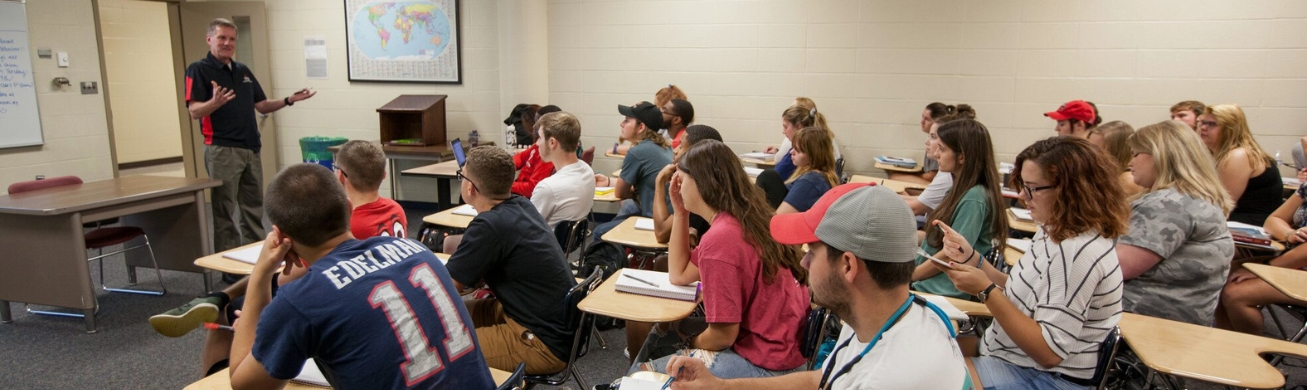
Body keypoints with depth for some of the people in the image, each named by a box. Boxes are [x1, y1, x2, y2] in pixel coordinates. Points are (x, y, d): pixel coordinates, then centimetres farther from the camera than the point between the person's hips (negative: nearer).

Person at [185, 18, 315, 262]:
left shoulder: (243, 71, 16)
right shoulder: (199, 70, -5)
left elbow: (263, 106, 17)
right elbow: (194, 111, -15)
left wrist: (289, 100, 0)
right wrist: (215, 102, -36)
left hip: (251, 149, 7)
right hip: (221, 150, -7)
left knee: (254, 209, 12)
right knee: (224, 211, 0)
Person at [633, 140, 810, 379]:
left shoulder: (719, 238, -24)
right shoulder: (744, 221, 5)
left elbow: (723, 335, -20)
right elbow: (679, 275, 13)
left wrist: (690, 345, 1)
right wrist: (680, 212, 7)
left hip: (766, 364, -9)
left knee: (642, 372, -3)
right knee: (657, 341, 18)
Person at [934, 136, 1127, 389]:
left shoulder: (1078, 253, -25)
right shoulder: (1056, 231, 4)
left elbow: (1049, 352, -25)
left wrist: (986, 291, -26)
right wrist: (972, 258, -2)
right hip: (1018, 358, 9)